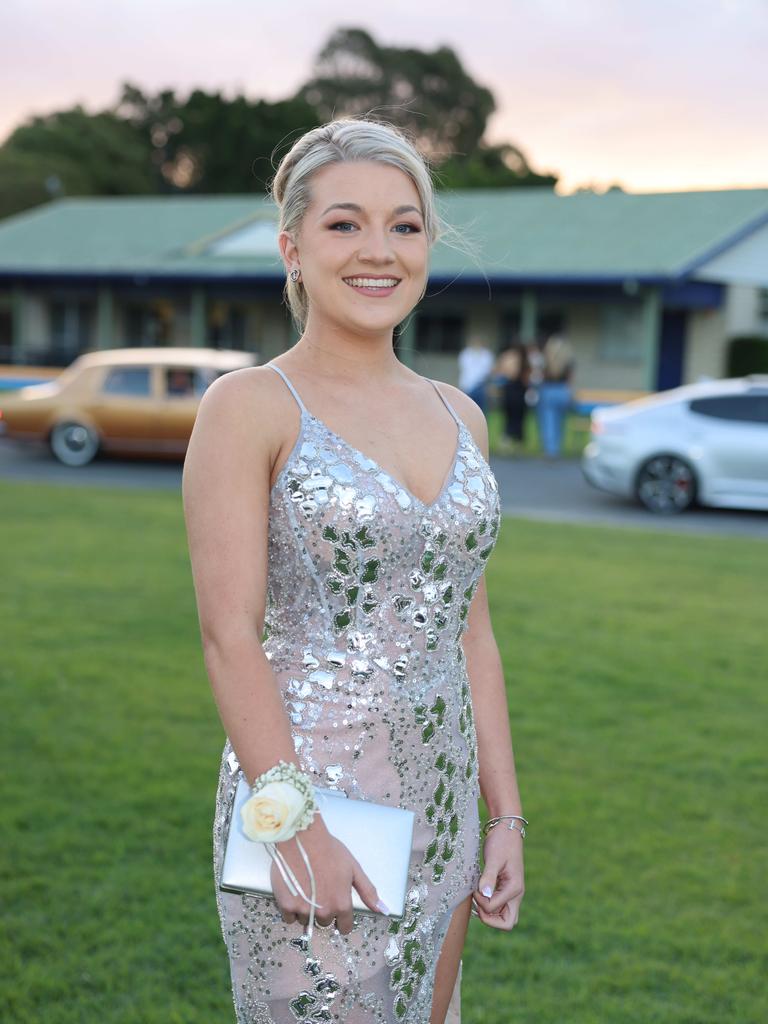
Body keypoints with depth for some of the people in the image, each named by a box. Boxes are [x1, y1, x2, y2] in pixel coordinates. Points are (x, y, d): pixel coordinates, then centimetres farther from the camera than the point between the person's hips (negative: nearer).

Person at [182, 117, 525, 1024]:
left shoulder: (457, 416, 8)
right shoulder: (248, 408, -9)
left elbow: (469, 632, 10)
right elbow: (230, 636, -14)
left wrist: (504, 814, 8)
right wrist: (298, 829, -18)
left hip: (440, 805, 6)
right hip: (303, 796, -6)